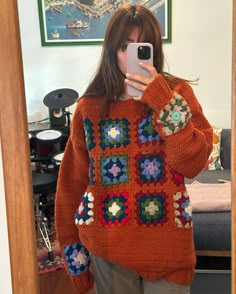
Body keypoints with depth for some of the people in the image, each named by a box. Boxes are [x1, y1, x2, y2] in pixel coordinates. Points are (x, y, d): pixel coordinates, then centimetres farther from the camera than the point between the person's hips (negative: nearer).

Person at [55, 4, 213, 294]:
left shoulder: (178, 93, -3)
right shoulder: (90, 107, -1)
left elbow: (193, 164, -13)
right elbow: (73, 181, 3)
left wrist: (165, 103, -20)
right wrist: (72, 246, 4)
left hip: (166, 239, -1)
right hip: (108, 245, 1)